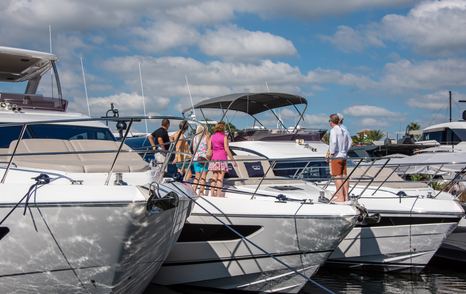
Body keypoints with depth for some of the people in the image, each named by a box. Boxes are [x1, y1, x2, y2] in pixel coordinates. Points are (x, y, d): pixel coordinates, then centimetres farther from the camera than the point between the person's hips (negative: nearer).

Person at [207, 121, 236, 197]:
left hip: (214, 159, 5)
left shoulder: (212, 137, 9)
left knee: (214, 177, 10)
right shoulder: (224, 137, -5)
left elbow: (209, 149, 5)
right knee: (220, 178, -4)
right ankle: (218, 195, -6)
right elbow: (226, 149, -9)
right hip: (222, 158, -5)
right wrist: (232, 160, -4)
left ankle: (212, 194, 9)